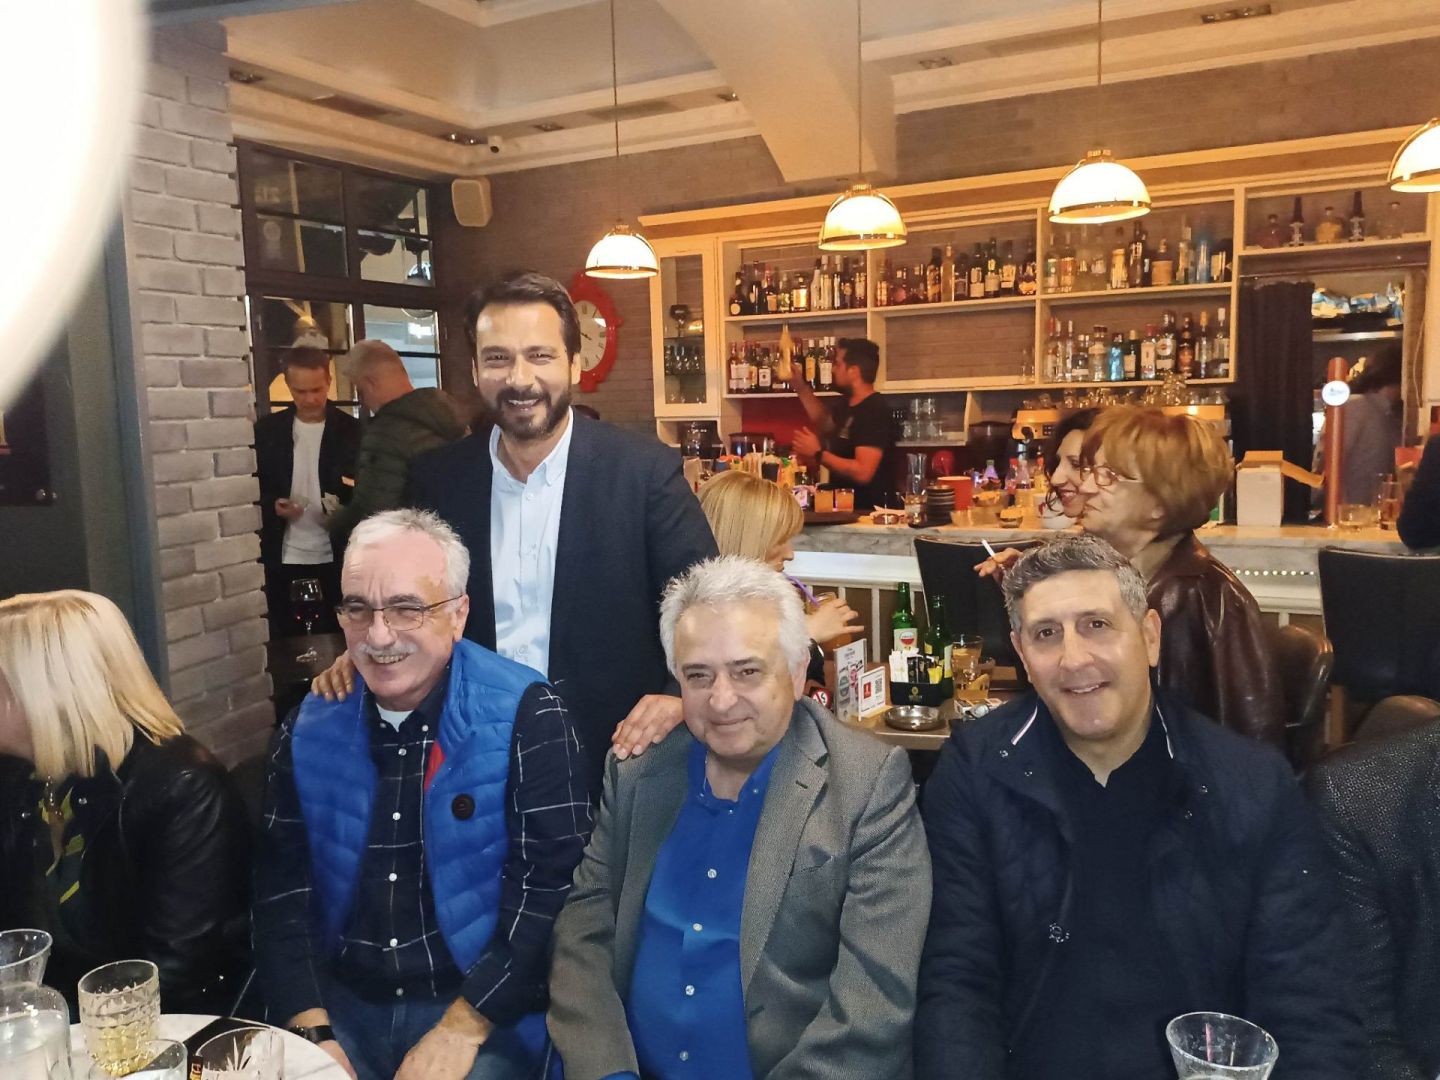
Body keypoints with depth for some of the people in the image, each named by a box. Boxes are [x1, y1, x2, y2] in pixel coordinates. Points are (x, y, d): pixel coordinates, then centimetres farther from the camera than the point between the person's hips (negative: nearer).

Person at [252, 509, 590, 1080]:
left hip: (483, 1016, -3)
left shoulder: (526, 715, -13)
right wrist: (311, 1030, -8)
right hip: (341, 1006, 4)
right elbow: (281, 885, 2)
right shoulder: (311, 724, 2)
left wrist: (462, 1027, -17)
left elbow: (551, 886, -16)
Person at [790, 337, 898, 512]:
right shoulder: (850, 405, 10)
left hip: (868, 512, -9)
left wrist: (817, 454, -17)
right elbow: (826, 425, 33)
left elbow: (863, 472, -27)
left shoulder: (875, 410, -19)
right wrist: (799, 385, 24)